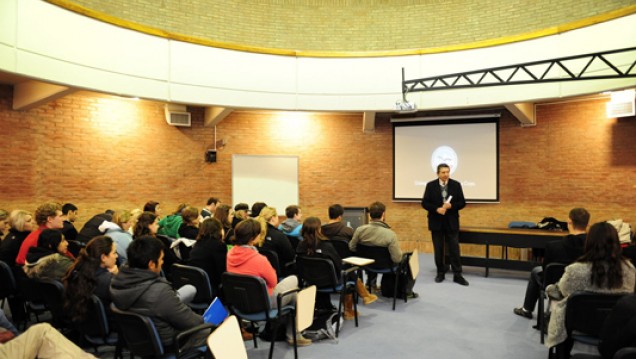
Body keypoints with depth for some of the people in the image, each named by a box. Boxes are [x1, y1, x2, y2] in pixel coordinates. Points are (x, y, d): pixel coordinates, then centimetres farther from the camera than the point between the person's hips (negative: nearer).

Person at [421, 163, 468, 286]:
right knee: (438, 249, 7)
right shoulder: (430, 185, -1)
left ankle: (457, 275, 7)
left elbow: (462, 203, 0)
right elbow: (424, 203, -3)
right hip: (436, 222, 0)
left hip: (451, 222, 0)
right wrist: (437, 209, -18)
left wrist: (451, 206, -18)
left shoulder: (456, 185, 1)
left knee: (454, 249, 0)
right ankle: (440, 273, 19)